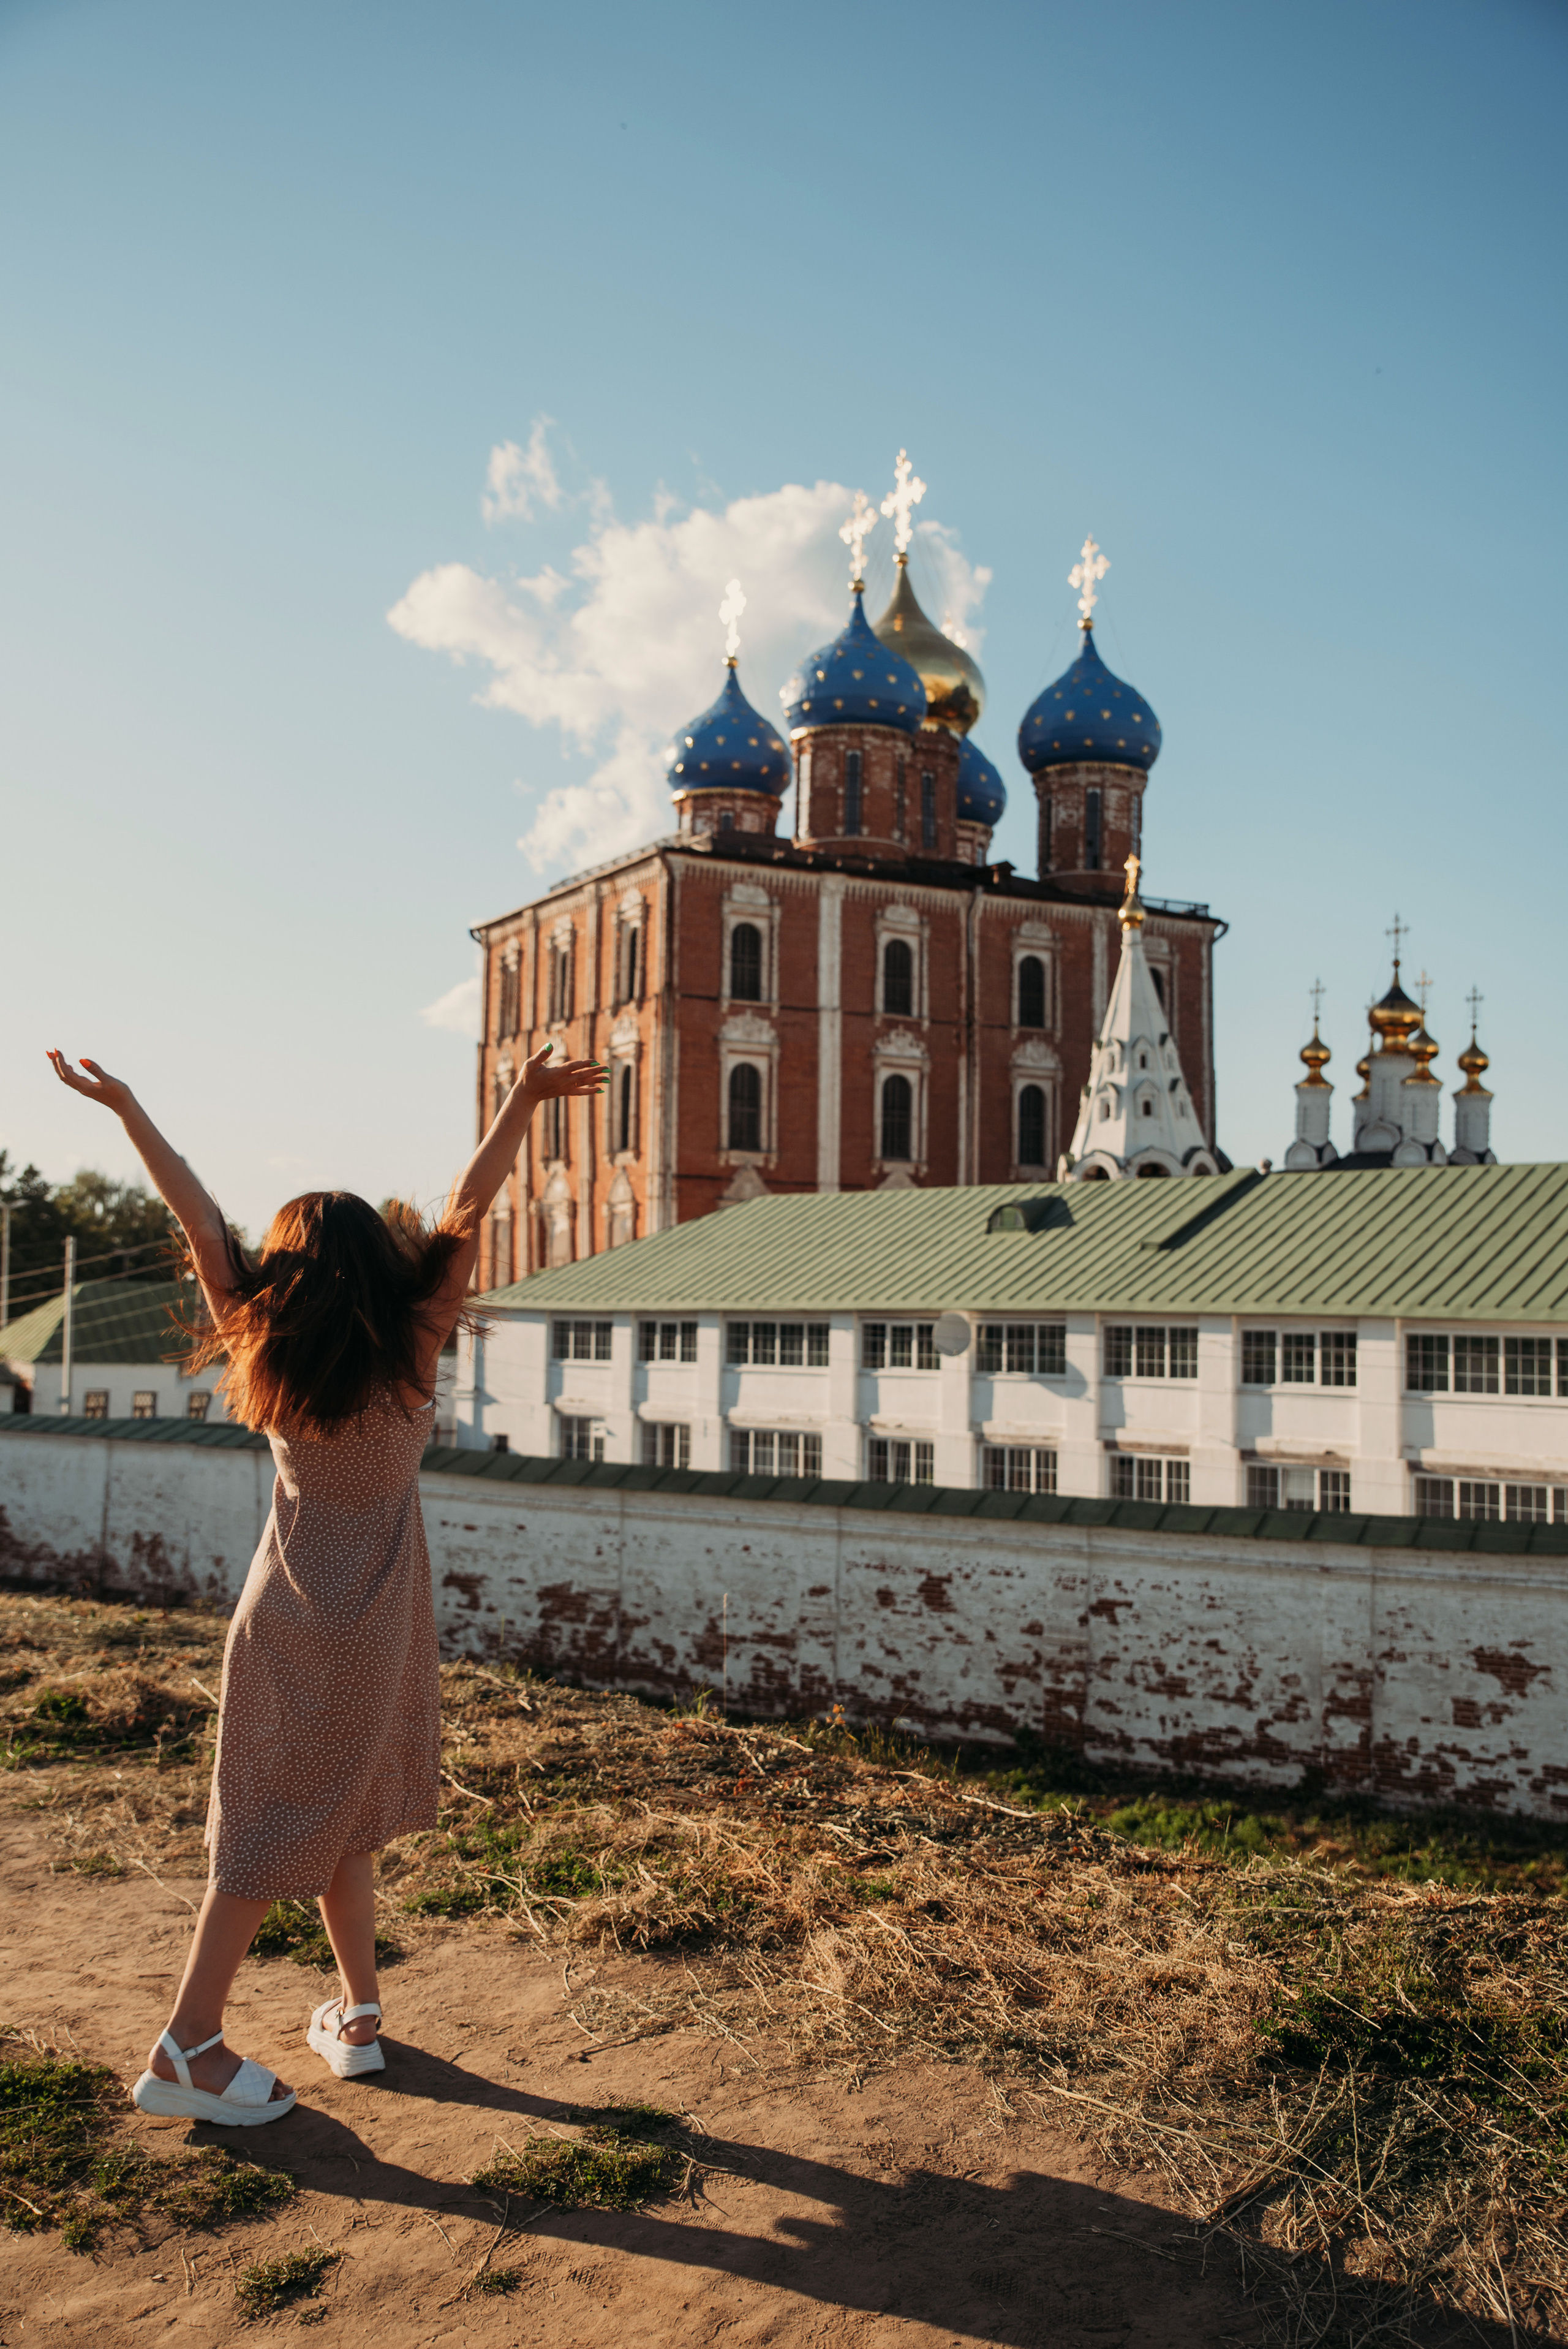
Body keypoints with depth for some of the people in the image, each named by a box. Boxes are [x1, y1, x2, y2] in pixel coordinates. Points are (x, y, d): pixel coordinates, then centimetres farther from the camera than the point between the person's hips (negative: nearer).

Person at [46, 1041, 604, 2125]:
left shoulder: (267, 1362, -11)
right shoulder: (410, 1355, -17)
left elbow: (200, 1219, -8)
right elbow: (466, 1214, -18)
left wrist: (125, 1106, -5)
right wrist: (524, 1100, -17)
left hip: (288, 1617, 3)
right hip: (376, 1624, -2)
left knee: (325, 1818, 13)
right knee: (314, 1823, 9)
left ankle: (361, 2012, 22)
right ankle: (189, 2049, 14)